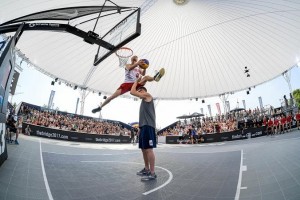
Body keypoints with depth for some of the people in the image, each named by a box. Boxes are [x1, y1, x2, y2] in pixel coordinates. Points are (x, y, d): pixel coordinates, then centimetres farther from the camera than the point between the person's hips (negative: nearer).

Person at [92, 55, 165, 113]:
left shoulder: (139, 68, 23)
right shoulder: (128, 65, 10)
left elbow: (143, 74, 5)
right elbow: (130, 68, -16)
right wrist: (137, 63, -36)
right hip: (127, 83, -2)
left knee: (146, 77, -22)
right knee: (113, 96, -12)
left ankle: (155, 78, -58)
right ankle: (100, 107, 0)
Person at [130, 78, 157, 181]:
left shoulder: (147, 95, -1)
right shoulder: (144, 100, 26)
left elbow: (132, 92, -8)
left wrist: (137, 81, 6)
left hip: (148, 126, -10)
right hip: (143, 126, 10)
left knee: (149, 149, -11)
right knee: (144, 149, 13)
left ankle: (152, 173, -7)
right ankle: (147, 169, 24)